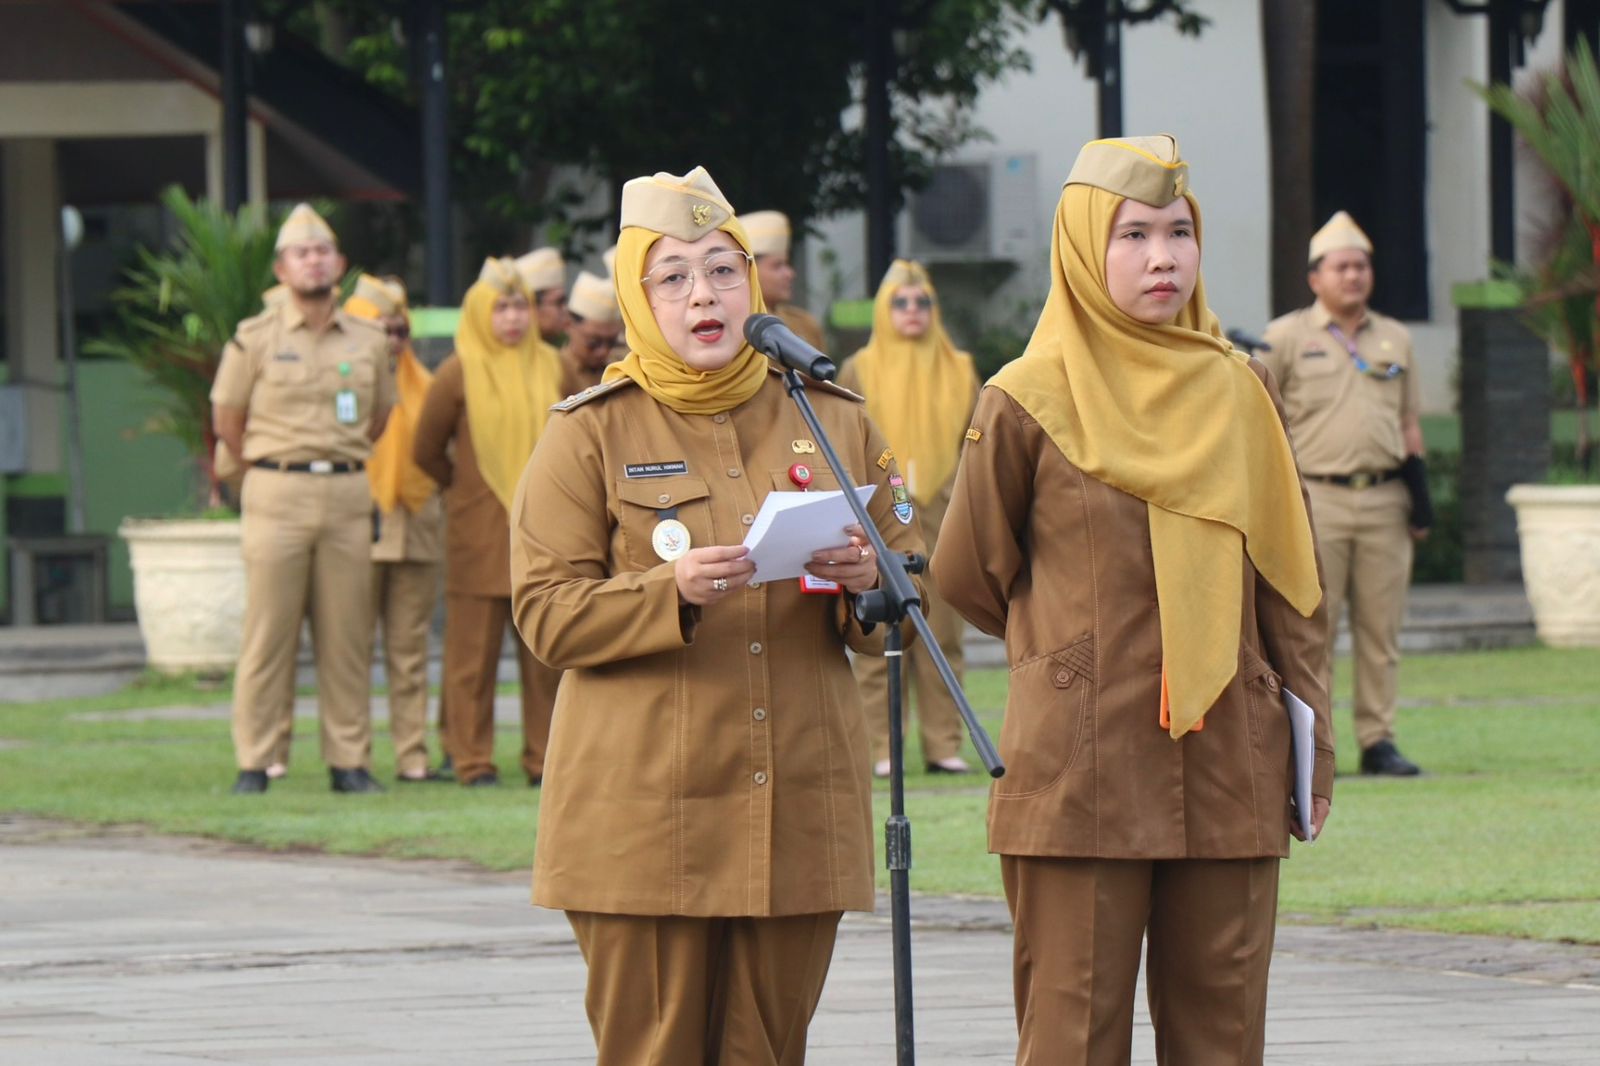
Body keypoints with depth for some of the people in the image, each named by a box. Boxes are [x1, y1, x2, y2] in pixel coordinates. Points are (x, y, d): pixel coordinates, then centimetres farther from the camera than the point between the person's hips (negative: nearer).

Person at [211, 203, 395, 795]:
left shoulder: (369, 341, 10)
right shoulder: (256, 339, 2)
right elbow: (227, 418, 8)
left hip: (347, 495, 3)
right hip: (277, 495, -3)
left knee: (346, 635, 2)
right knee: (267, 633, -4)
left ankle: (350, 759, 7)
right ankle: (253, 763, -1)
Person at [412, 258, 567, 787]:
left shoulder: (550, 367, 8)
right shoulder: (458, 374, -3)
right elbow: (426, 451, 4)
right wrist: (467, 487, 10)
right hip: (478, 534, -4)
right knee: (474, 649, -3)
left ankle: (545, 758, 9)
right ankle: (472, 760, 2)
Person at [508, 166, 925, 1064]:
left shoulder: (836, 423, 13)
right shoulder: (592, 434, 4)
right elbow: (547, 614, -3)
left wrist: (865, 584, -7)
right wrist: (673, 592, -19)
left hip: (801, 810, 3)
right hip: (644, 811, -3)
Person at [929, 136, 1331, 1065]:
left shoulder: (1241, 395, 9)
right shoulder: (1028, 404, -2)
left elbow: (1289, 581, 12)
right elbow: (969, 576, 9)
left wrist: (1312, 744, 7)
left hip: (1228, 770, 4)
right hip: (1076, 770, -3)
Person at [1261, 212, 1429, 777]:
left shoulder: (1395, 339, 16)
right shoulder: (1286, 338, 4)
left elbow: (1410, 421, 19)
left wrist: (1420, 491, 9)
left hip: (1385, 500, 4)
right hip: (1316, 499, -4)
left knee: (1381, 630, 3)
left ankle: (1378, 741, 7)